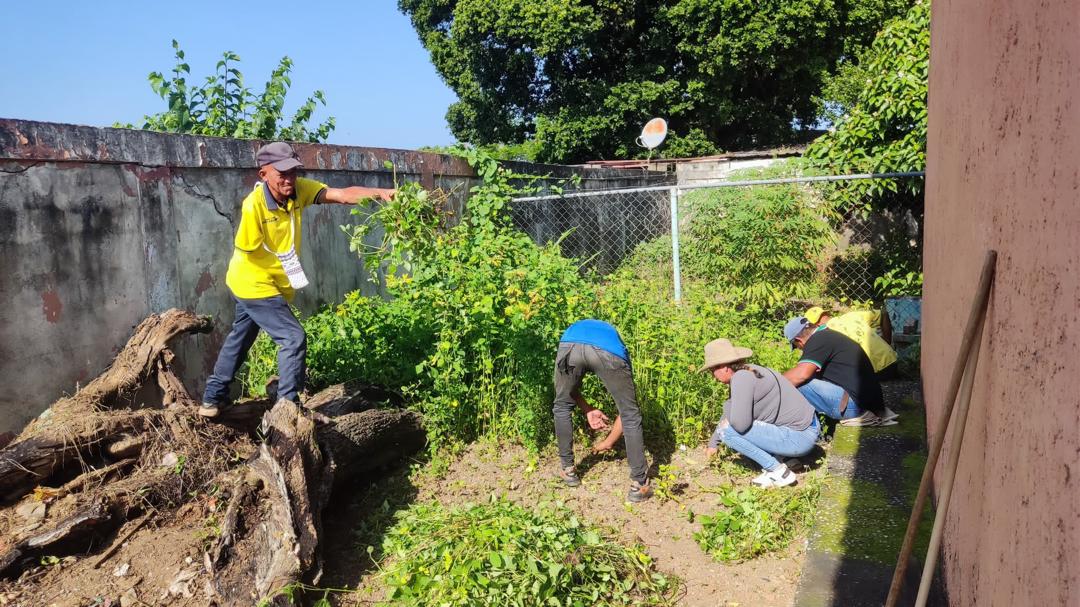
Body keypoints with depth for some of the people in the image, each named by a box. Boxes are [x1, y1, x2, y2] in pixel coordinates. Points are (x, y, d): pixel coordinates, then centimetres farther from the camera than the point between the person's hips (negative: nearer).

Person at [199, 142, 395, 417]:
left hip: (260, 283, 8)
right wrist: (286, 267, -12)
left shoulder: (298, 189, -12)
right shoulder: (254, 205, -26)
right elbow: (247, 250, -18)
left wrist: (379, 192, -40)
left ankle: (213, 398, 37)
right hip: (254, 285, -8)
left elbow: (342, 195, -26)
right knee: (293, 338, -11)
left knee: (240, 338, 20)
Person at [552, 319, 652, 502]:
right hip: (610, 351, -1)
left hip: (570, 346, 1)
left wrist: (588, 410, 34)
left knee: (562, 406, 29)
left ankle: (567, 470, 38)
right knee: (631, 415, 19)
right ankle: (638, 484, 23)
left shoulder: (575, 328, 46)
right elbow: (626, 409, 44)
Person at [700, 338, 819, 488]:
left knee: (727, 429, -12)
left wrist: (727, 406, -6)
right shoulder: (748, 371, 9)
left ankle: (778, 471, -6)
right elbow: (731, 414, 21)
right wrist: (713, 443, 29)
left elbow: (740, 424, -27)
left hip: (798, 438, -10)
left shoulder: (741, 377, -20)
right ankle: (777, 459, 14)